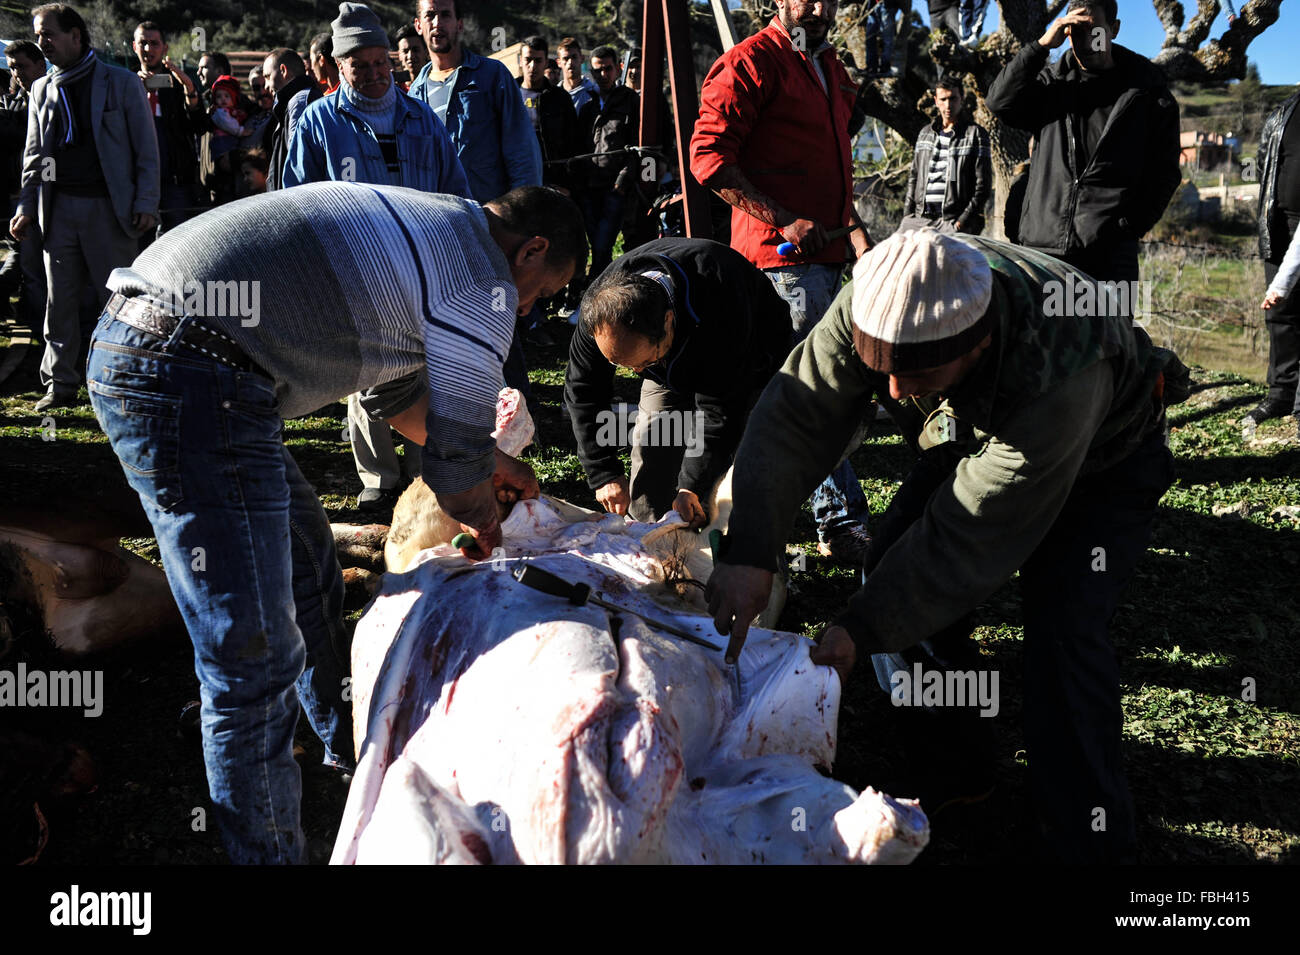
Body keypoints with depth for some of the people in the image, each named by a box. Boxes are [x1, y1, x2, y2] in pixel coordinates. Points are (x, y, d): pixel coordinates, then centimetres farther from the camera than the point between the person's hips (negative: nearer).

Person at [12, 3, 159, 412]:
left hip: (109, 207, -4)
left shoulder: (122, 83, 1)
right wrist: (26, 205, 6)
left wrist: (145, 204, -9)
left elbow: (147, 149, -1)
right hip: (59, 207, 4)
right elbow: (34, 155, 17)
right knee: (59, 301, 5)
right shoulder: (42, 89, 14)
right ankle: (60, 385, 13)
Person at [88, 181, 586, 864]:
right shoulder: (483, 285, -6)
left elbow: (400, 387, 34)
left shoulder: (422, 222, 22)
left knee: (307, 565, 25)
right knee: (255, 657, -4)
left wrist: (489, 462, 41)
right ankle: (268, 851, 10)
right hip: (192, 382, -11)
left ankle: (346, 743, 46)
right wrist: (483, 525, 22)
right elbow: (455, 457, 0)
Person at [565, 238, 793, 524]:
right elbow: (582, 392, -19)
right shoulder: (603, 306, -32)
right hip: (674, 364, 4)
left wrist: (691, 486, -36)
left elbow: (720, 409, -36)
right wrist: (604, 474, -23)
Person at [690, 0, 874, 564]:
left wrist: (853, 229, 16)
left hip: (823, 250, 9)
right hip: (782, 252, -9)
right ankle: (843, 524, -4)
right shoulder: (750, 63, -6)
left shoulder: (830, 67, 22)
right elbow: (709, 158, -14)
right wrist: (784, 221, -20)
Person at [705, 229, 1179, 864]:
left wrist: (861, 630, -36)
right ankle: (954, 762, 15)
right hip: (976, 431, 5)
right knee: (894, 567, -6)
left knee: (1063, 630, -21)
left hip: (1103, 455, -5)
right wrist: (749, 552, -40)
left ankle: (1090, 841, -4)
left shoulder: (1061, 375, -45)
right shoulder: (885, 303, -33)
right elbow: (796, 414, -30)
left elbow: (974, 532, -38)